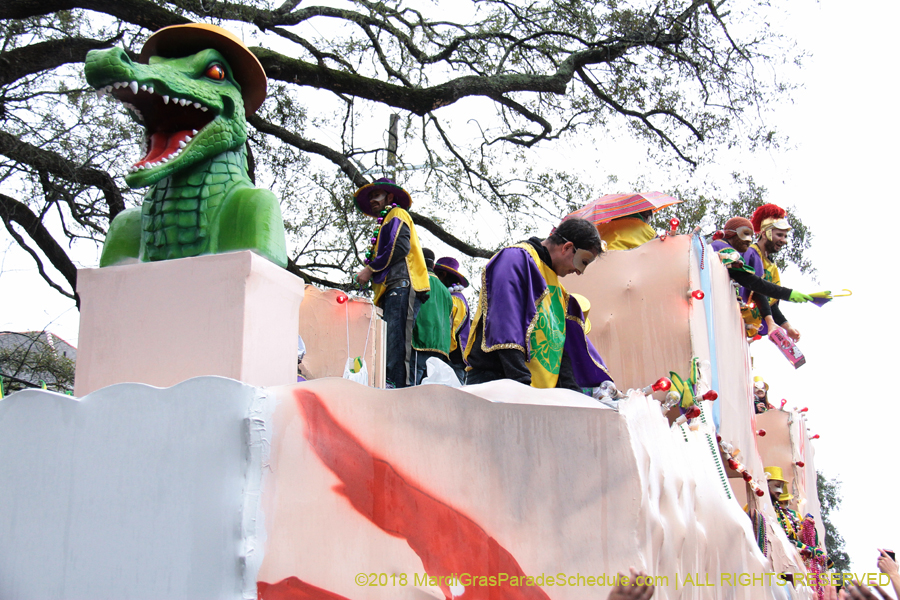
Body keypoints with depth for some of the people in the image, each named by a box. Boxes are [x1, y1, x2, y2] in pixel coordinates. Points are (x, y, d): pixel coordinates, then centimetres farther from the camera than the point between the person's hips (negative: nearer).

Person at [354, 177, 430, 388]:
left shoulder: (397, 214, 9)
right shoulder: (385, 223, 36)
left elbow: (399, 247, -9)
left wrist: (370, 269, -7)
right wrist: (370, 272, 13)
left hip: (401, 285, -9)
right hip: (393, 291, 9)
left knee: (395, 340, -20)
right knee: (390, 341, -1)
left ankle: (396, 383, -28)